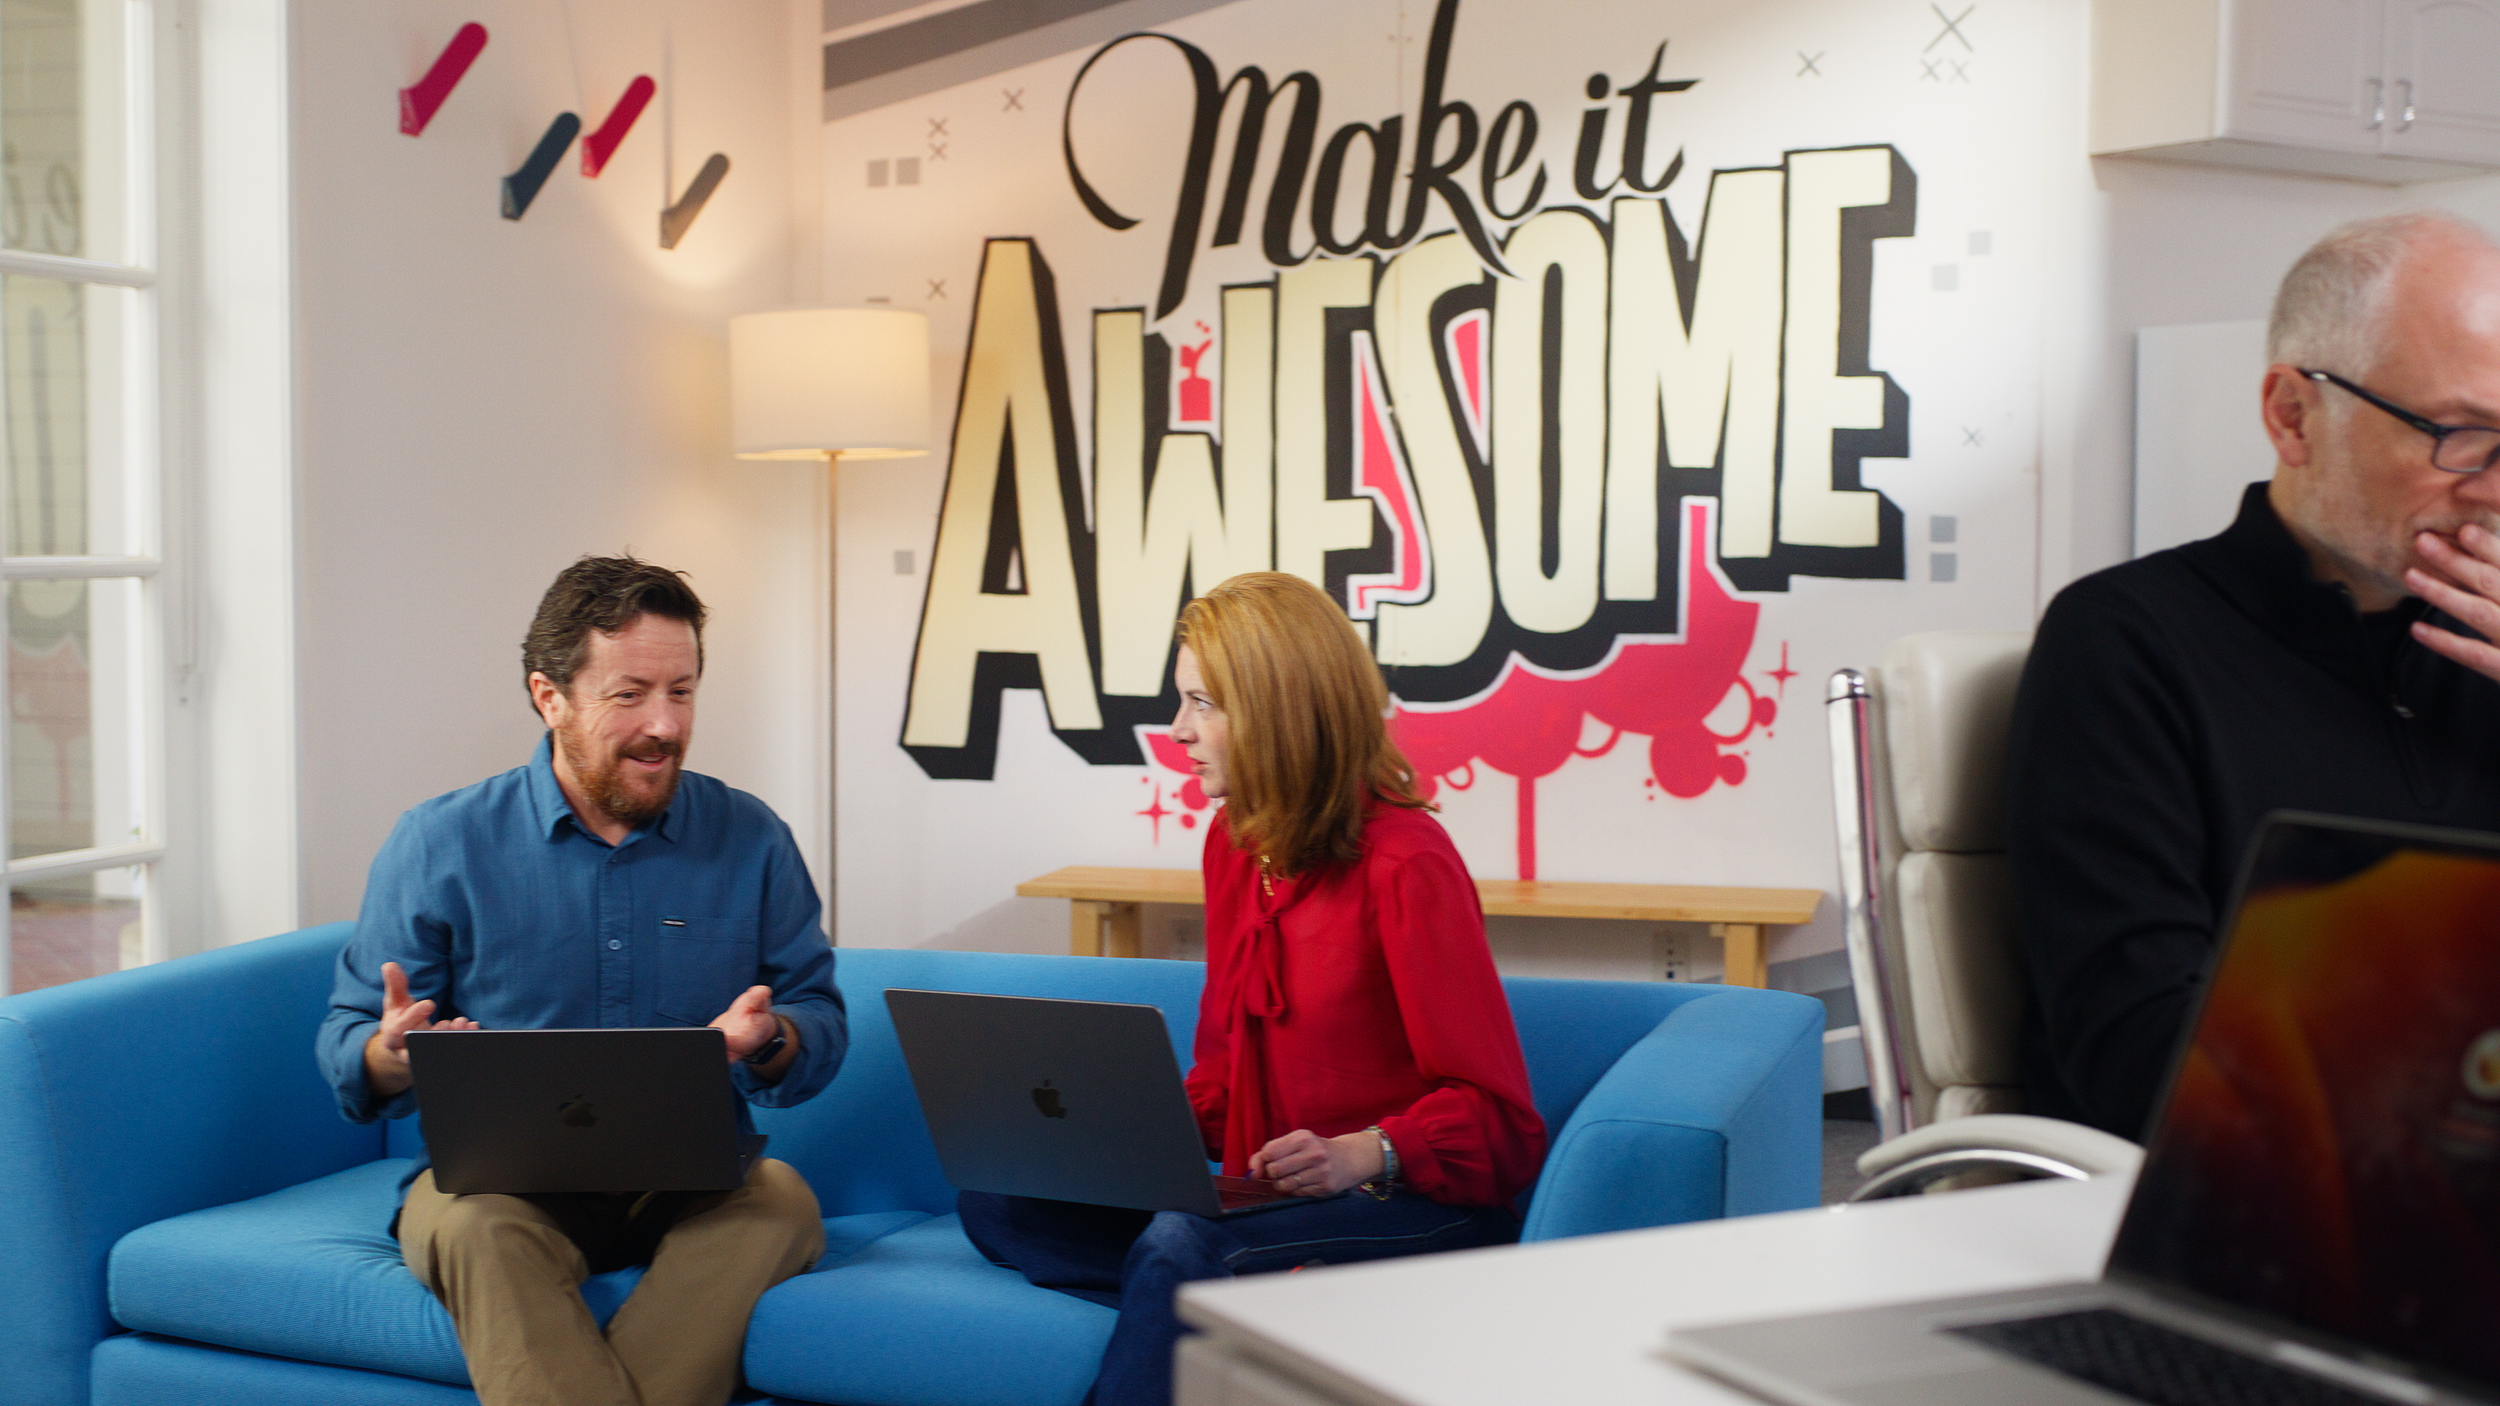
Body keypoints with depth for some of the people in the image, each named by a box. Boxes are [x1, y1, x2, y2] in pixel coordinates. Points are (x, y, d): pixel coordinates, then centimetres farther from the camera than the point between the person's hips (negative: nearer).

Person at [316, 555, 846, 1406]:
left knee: (780, 1198, -31)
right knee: (474, 1222, -35)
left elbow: (823, 1025, 8)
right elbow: (347, 1049, 4)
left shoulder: (750, 840, 7)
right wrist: (391, 1055, -21)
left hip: (693, 1185, 2)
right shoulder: (439, 846, 3)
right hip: (498, 1173, -1)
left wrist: (772, 1041, -17)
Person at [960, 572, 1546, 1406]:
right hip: (1272, 1207, 8)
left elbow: (1496, 1117, -14)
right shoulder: (1233, 844, 10)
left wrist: (1366, 1153, -31)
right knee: (996, 1204, -9)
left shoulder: (1404, 861, -14)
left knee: (1179, 1246, -35)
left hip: (1417, 1207, -8)